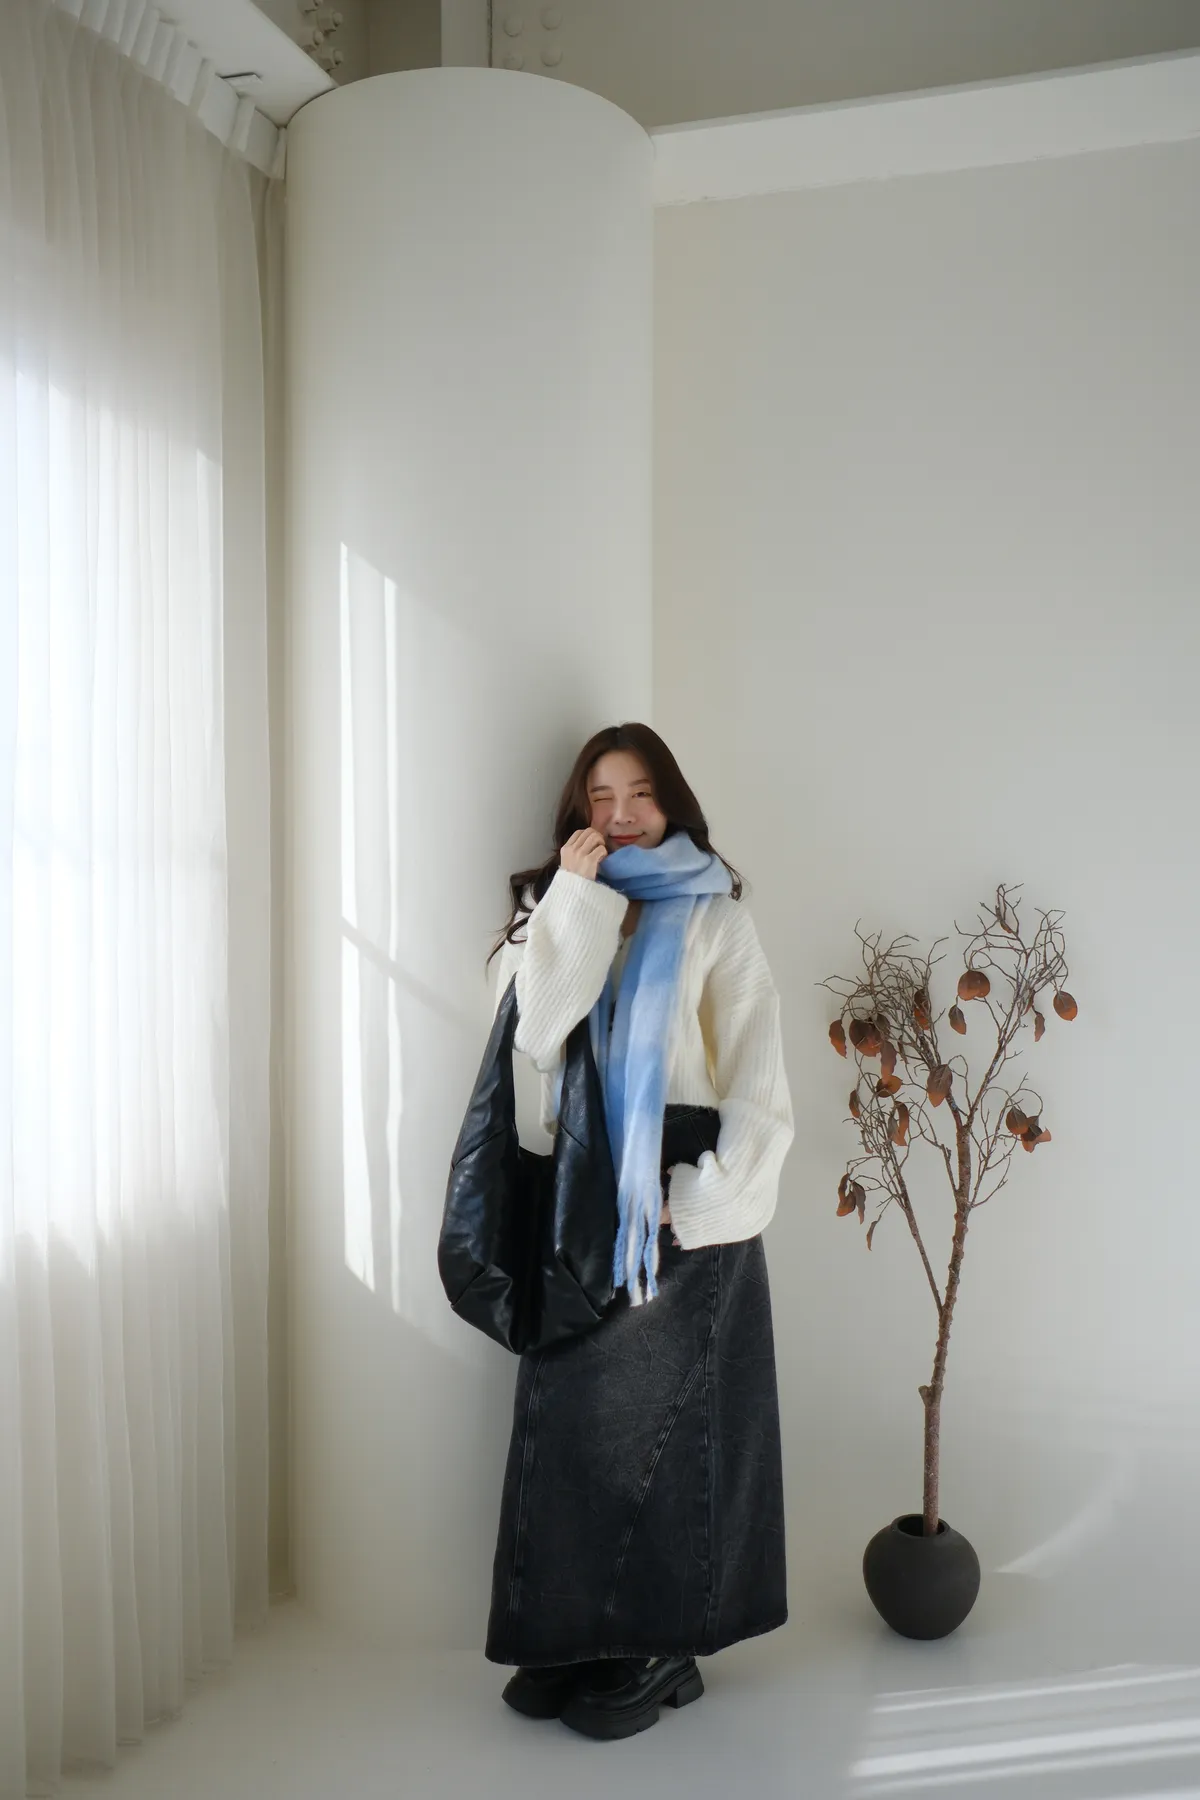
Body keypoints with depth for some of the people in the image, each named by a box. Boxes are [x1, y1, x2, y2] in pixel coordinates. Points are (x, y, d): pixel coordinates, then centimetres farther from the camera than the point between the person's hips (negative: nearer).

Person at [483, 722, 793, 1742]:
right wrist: (577, 896, -11)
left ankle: (663, 1647, 17)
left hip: (682, 1193, -3)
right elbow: (537, 1035, -9)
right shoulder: (555, 911, 9)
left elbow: (757, 1079, -5)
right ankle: (574, 1635, 22)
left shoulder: (714, 920, 0)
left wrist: (702, 1201, -12)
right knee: (571, 1407, 7)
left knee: (662, 1412, 3)